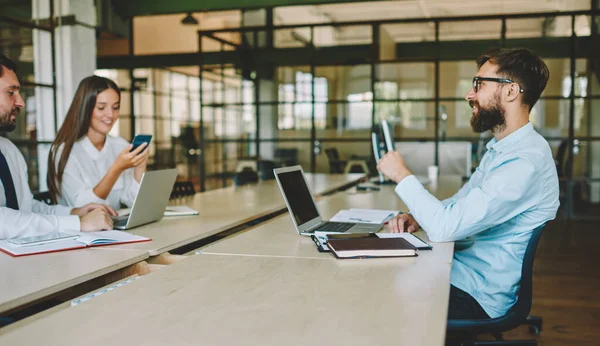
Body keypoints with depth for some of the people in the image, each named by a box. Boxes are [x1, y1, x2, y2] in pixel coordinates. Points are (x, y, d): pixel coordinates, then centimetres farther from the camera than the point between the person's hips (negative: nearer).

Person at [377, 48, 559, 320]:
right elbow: (459, 203, 18)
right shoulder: (500, 148, 9)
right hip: (457, 270, 9)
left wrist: (403, 176, -16)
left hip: (476, 295, -8)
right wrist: (417, 216, -2)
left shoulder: (525, 161, -25)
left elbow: (445, 228, -30)